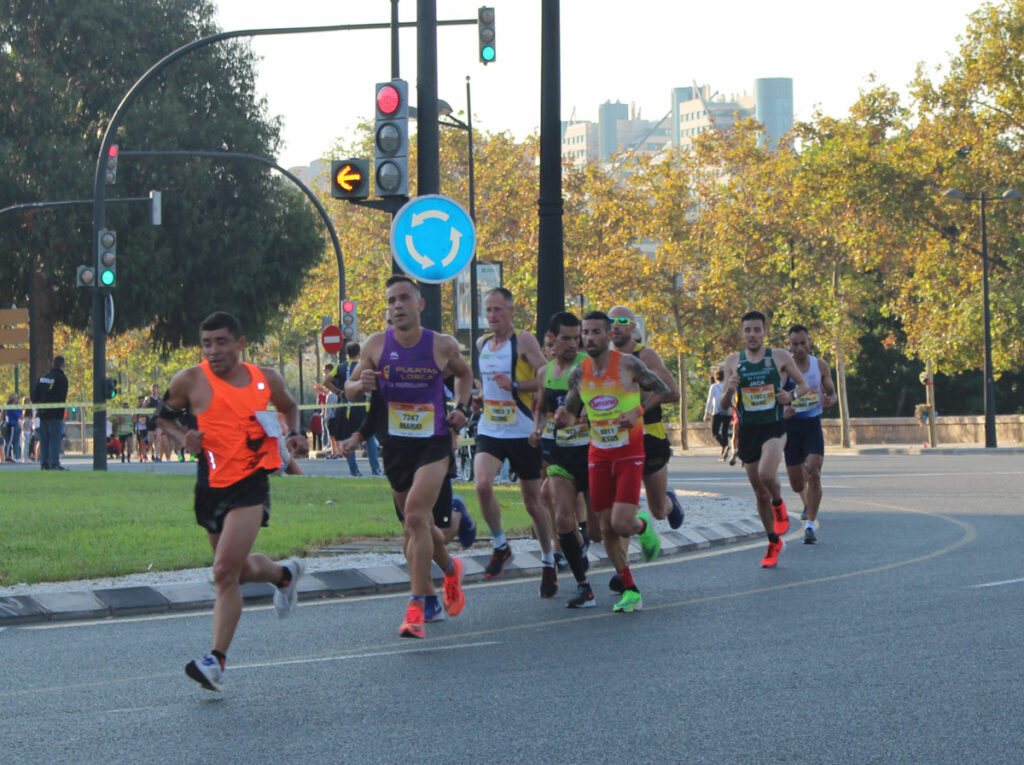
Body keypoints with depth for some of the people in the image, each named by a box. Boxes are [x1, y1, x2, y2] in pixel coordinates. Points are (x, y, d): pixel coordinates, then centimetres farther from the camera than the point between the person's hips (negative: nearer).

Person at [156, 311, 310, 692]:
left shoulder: (266, 378, 3)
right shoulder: (190, 381, -3)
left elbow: (288, 406, 24)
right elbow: (164, 415, 12)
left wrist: (295, 433, 5)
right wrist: (182, 437, -8)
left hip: (250, 487, -2)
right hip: (211, 486, 2)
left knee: (226, 571, -17)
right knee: (241, 570, 18)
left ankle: (217, 660, -15)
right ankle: (284, 574, 52)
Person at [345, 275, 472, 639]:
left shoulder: (443, 345, -4)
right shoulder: (376, 345, -2)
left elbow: (464, 373, 18)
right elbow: (350, 388, 6)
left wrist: (461, 408, 3)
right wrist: (360, 385, -17)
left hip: (434, 444, -3)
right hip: (396, 445, 3)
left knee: (416, 516, -21)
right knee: (414, 526, 13)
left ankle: (416, 607, -19)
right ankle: (449, 567, 43)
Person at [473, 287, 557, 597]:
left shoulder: (524, 341, -8)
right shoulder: (482, 344, 10)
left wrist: (514, 385, -24)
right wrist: (480, 397, 8)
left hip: (522, 432, -4)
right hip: (489, 431, 4)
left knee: (533, 502, 5)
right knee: (482, 484, -21)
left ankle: (548, 562, 22)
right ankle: (500, 546, 0)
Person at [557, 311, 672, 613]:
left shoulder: (628, 364, -9)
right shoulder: (578, 373, 2)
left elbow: (663, 390, 0)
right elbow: (571, 414, 12)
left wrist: (637, 411, -16)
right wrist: (564, 419, -13)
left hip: (629, 454, -4)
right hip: (598, 456, 4)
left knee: (622, 524, -16)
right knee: (607, 528, 3)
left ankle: (643, 526, 20)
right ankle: (630, 590, 16)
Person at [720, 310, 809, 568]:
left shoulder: (779, 357, 0)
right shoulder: (733, 361, 5)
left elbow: (803, 385, 12)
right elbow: (724, 405, 7)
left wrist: (791, 395, -10)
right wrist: (729, 390, -15)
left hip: (774, 428, -3)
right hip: (747, 431, 3)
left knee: (766, 474, -29)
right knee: (759, 492, 8)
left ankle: (779, 506, 4)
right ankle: (774, 543, 24)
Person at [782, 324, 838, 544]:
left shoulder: (820, 366, 3)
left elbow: (832, 393, 13)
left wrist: (829, 400, -11)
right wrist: (782, 411, -20)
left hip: (813, 424, 0)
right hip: (791, 425, 0)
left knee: (814, 474, -19)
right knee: (796, 483, 6)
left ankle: (810, 525, -15)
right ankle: (808, 502, 43)